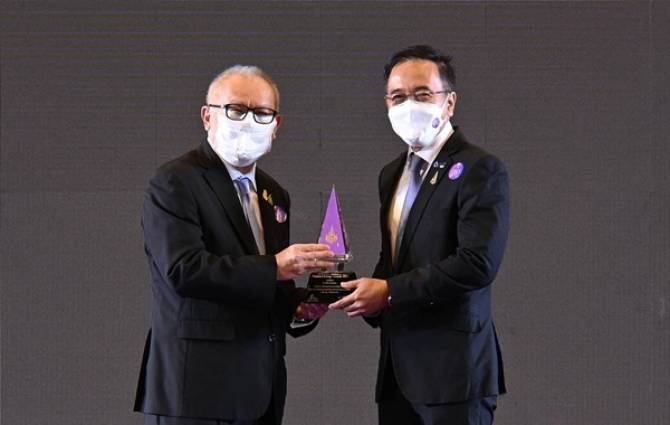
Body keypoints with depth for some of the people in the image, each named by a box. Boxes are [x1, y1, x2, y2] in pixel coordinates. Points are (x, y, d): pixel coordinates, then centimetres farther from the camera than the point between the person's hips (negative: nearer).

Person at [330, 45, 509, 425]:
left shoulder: (481, 170, -9)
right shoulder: (391, 175, 17)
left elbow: (478, 263, -19)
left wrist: (389, 293, -17)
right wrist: (371, 299, 2)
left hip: (453, 367, -7)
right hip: (398, 368, 7)